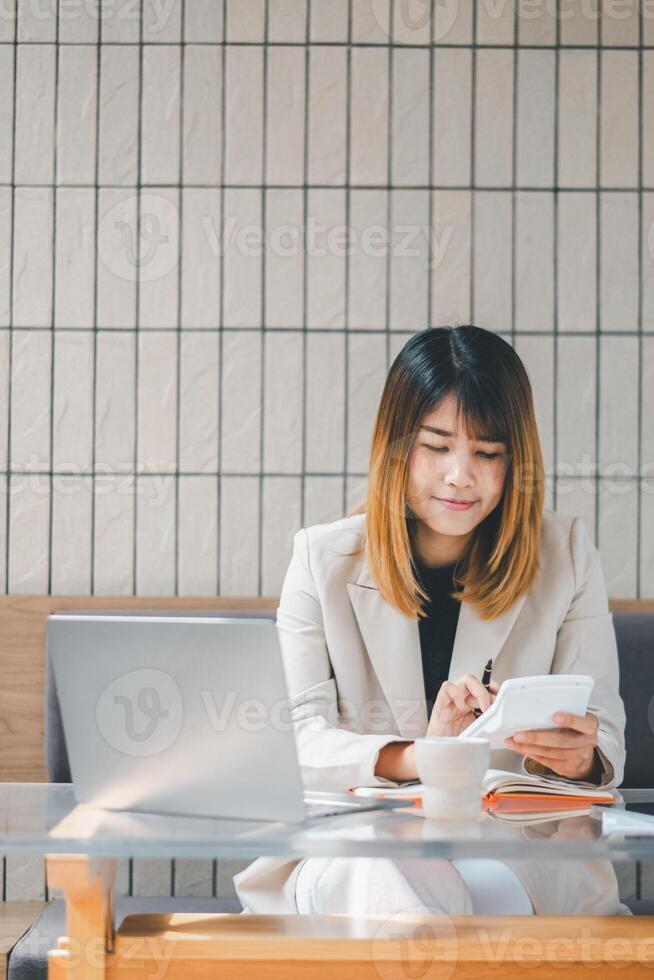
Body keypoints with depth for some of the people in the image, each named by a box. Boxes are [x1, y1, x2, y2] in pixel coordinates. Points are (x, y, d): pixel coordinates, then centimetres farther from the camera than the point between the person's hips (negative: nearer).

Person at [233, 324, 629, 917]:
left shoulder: (565, 556, 9)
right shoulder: (323, 558, 7)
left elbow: (605, 739, 7)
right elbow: (298, 740, -3)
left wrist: (580, 757, -20)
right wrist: (415, 757, -24)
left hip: (522, 850, 0)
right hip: (355, 843, 0)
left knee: (491, 888, -38)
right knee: (386, 882, -38)